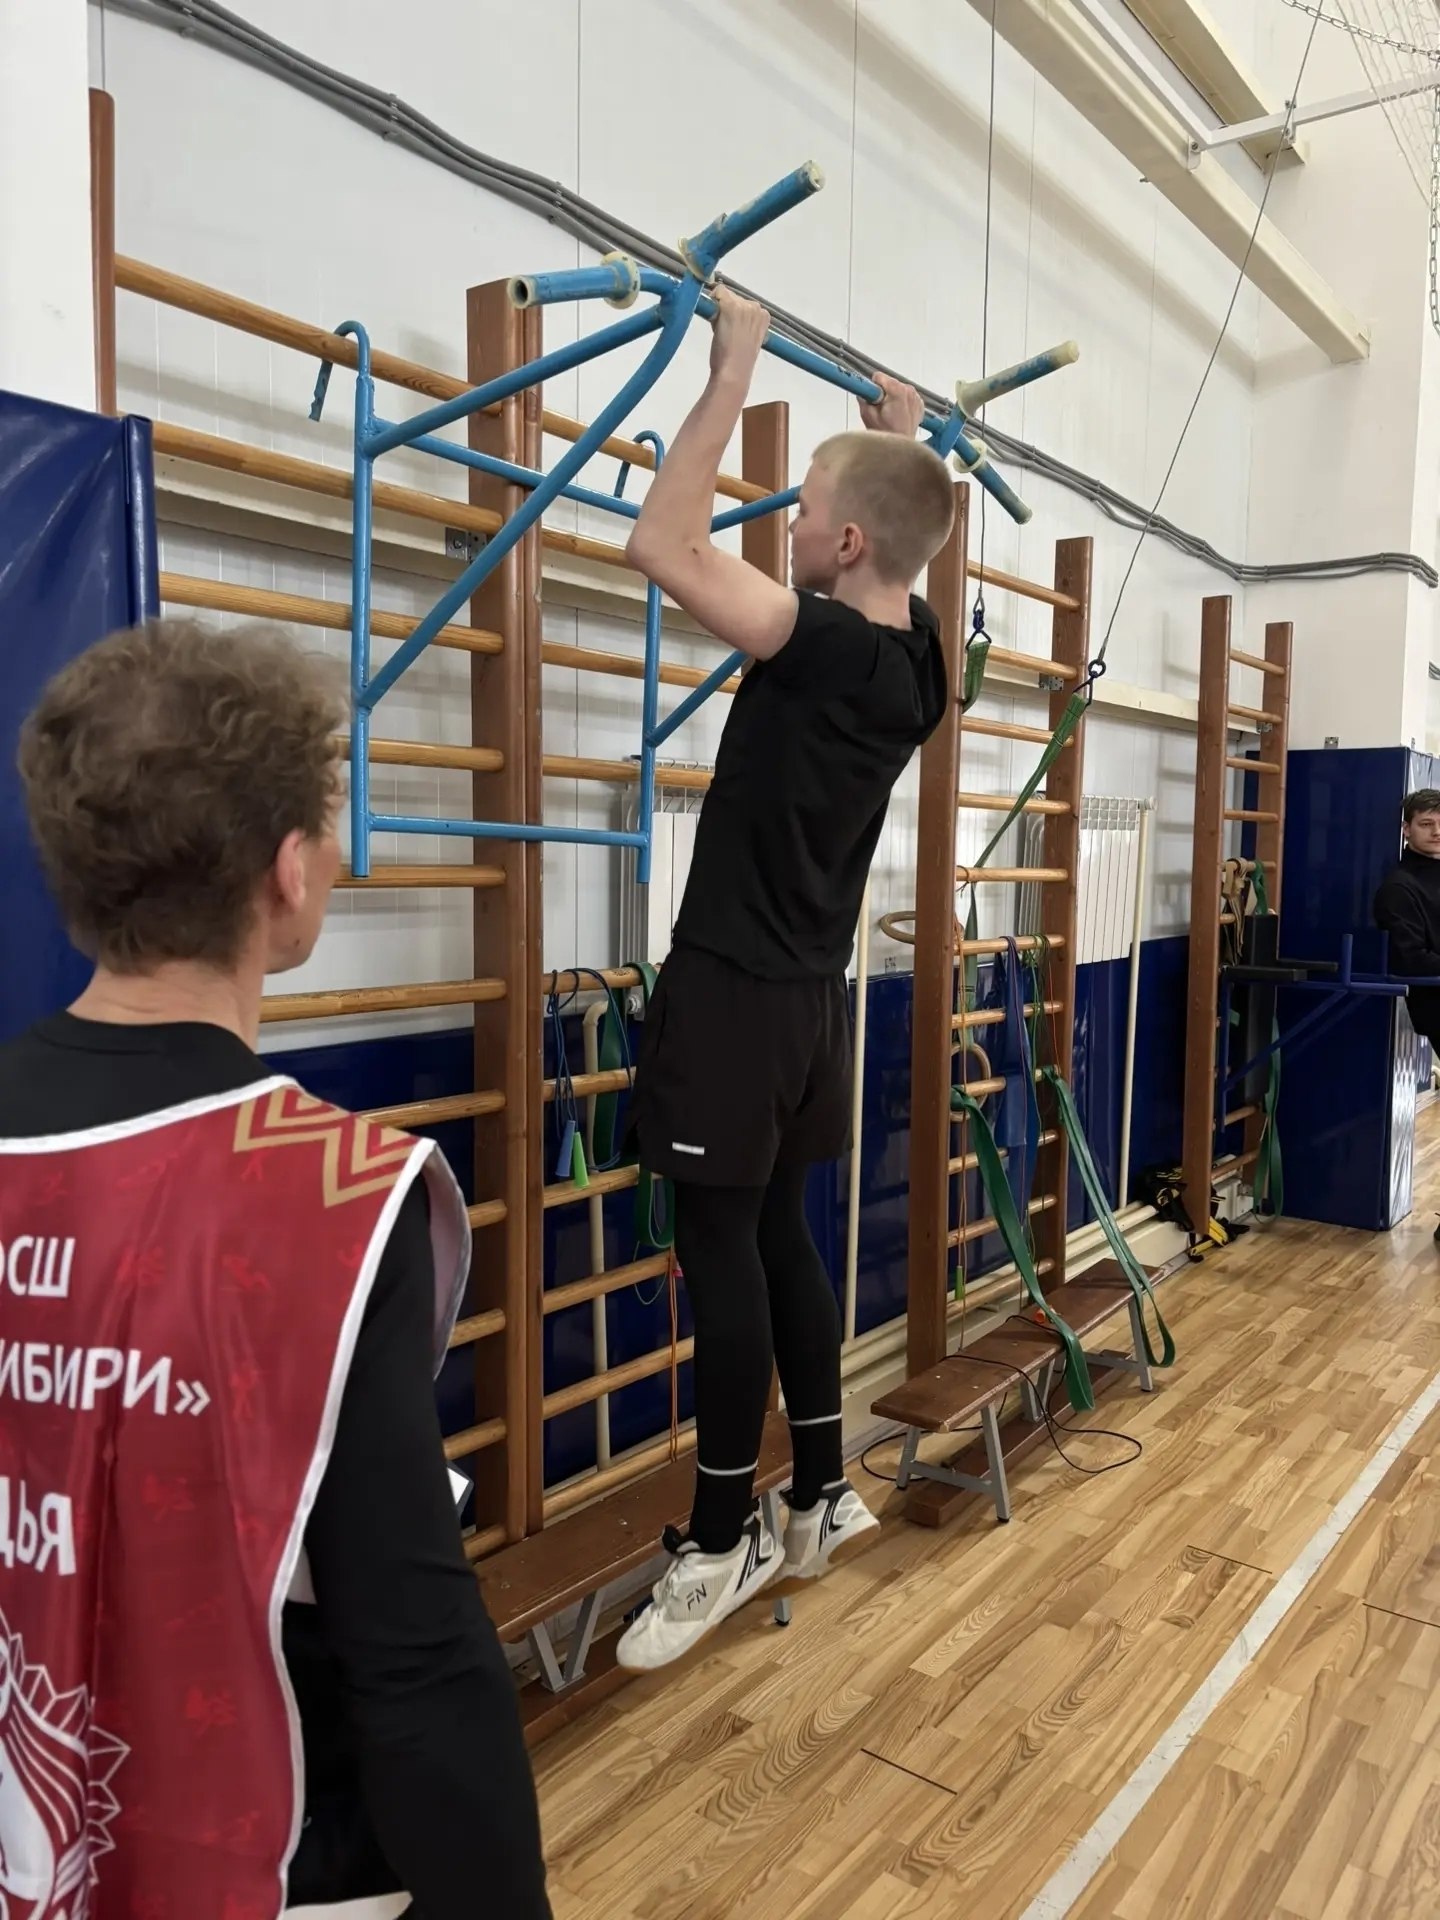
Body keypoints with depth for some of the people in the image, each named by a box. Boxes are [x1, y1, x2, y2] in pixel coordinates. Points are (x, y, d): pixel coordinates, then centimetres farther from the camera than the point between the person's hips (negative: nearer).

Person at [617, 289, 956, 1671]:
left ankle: (722, 1545, 14)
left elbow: (664, 545, -23)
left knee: (721, 1254, 0)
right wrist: (906, 444, 34)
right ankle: (824, 1498, 28)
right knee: (777, 1238, 16)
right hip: (807, 996, 9)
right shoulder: (911, 663, 7)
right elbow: (901, 544, 31)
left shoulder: (825, 648, -18)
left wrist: (731, 376, -13)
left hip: (736, 994, -9)